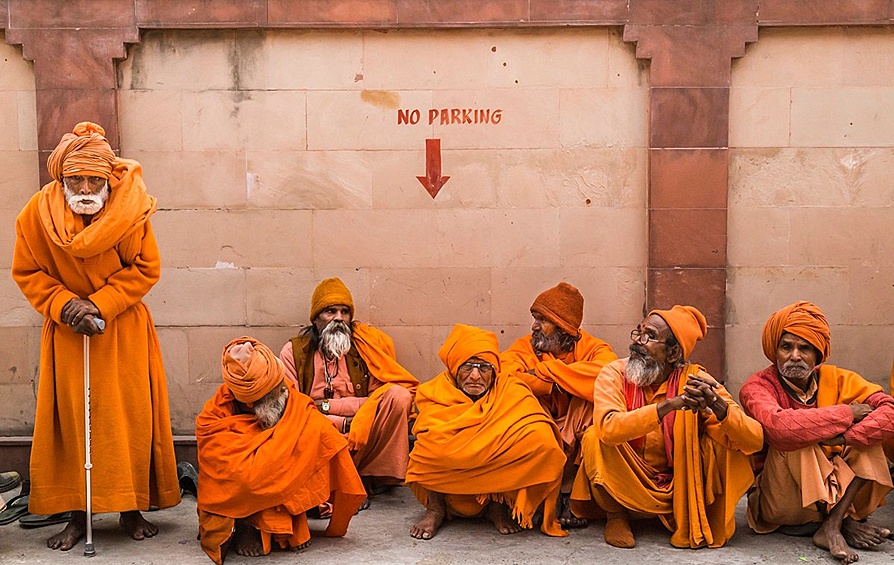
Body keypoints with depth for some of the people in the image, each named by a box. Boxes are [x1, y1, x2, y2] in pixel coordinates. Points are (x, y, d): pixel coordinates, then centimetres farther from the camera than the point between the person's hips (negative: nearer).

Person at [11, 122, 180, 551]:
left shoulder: (129, 210, -14)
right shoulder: (38, 212, -11)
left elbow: (146, 268, -8)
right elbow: (27, 272, -1)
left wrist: (99, 305, -17)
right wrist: (64, 304, -16)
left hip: (123, 329, -1)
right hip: (67, 331, 1)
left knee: (130, 417, 1)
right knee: (70, 417, 1)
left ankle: (132, 508, 13)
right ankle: (77, 514, 11)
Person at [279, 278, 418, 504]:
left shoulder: (366, 344, 7)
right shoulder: (294, 352, 5)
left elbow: (377, 401, 1)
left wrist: (328, 405, -8)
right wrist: (344, 423, -12)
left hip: (361, 442, 2)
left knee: (399, 395, -22)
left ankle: (374, 477, -12)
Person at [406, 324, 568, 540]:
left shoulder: (512, 391, -7)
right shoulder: (434, 393, -7)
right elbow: (434, 438, -22)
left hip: (499, 482, 1)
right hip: (447, 488, 0)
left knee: (541, 436, -24)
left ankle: (498, 506, -5)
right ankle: (435, 508, -6)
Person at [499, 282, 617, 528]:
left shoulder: (592, 348, -2)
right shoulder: (524, 347, 2)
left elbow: (609, 372, -27)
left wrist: (545, 370, -20)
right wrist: (557, 384, -21)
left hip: (576, 439, -1)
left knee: (592, 401, -27)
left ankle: (567, 484, -14)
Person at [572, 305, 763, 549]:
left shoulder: (694, 379, -11)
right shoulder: (614, 374, -12)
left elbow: (754, 440, -19)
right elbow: (608, 428, -34)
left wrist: (720, 407, -38)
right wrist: (670, 405, -42)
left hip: (679, 488, 1)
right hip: (624, 487, 0)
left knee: (722, 442, -21)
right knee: (595, 438, -26)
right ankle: (615, 515, -1)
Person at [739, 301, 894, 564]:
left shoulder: (835, 379, -2)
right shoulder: (757, 387, -14)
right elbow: (779, 427, -37)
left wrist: (844, 438, -33)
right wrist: (846, 413, -26)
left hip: (835, 489, 4)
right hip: (776, 501, -4)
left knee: (864, 429, -13)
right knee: (796, 438, -28)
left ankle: (831, 527, -19)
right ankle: (846, 523, -15)